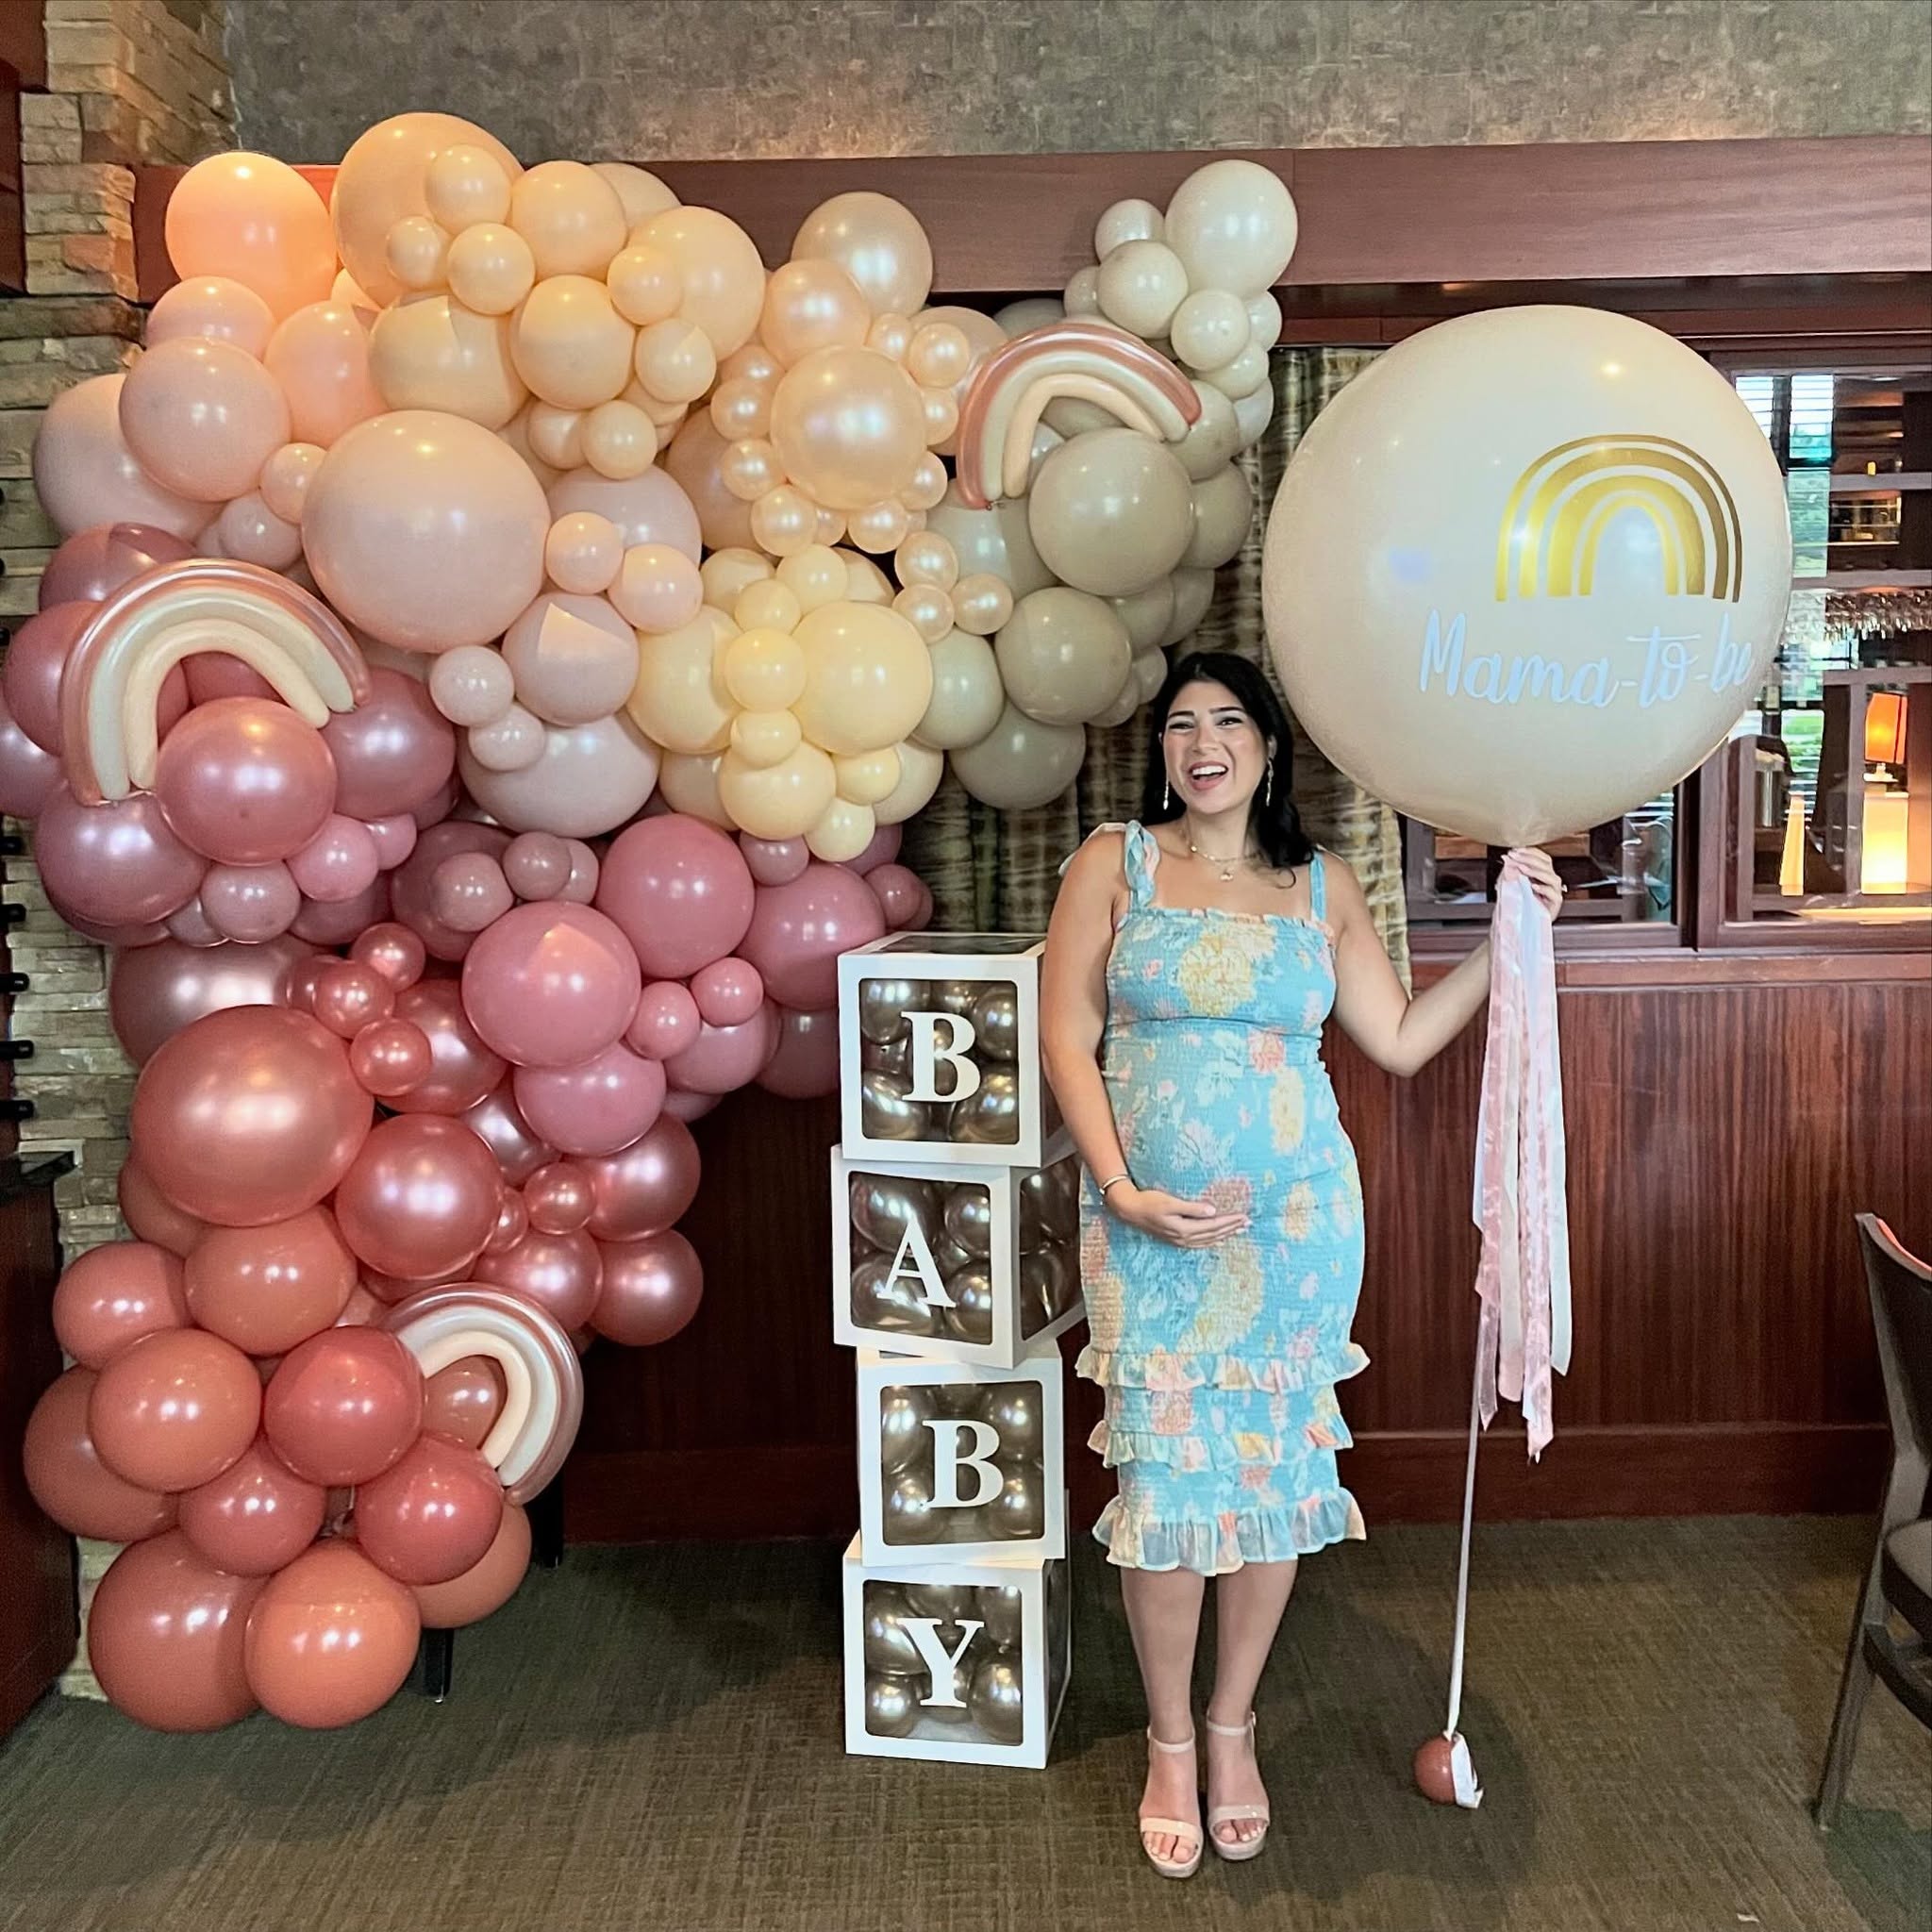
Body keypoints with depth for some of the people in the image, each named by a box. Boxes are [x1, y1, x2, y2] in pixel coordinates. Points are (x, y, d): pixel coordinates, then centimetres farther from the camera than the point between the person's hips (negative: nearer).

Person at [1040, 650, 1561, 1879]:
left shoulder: (1322, 885, 6)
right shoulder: (1115, 863, 1)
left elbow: (1402, 1041, 8)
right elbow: (1068, 1039, -2)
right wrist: (1124, 1192, -12)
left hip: (1297, 1222, 2)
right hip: (1150, 1227, -1)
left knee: (1277, 1466, 8)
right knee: (1162, 1473, 2)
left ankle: (1234, 1725, 29)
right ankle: (1170, 1743, 23)